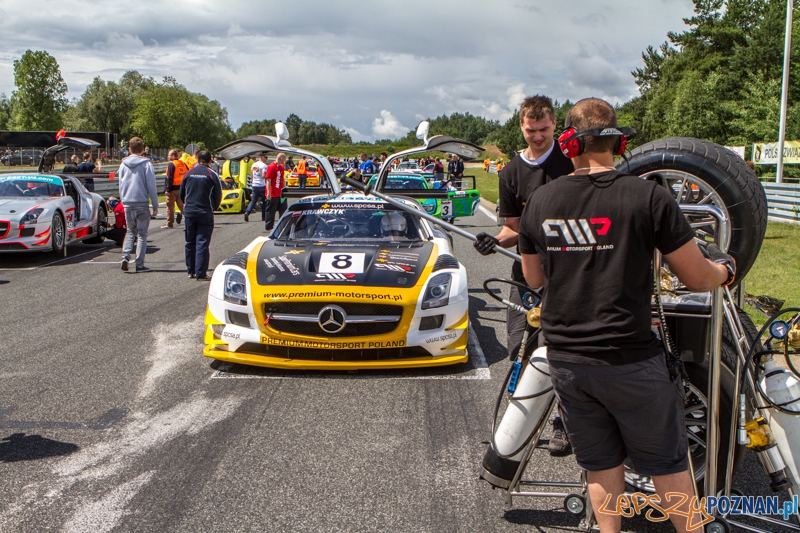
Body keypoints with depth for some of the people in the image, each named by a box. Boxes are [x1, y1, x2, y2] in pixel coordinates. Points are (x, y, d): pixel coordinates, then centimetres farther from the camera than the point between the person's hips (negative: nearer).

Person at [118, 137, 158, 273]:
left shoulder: (123, 164, 7)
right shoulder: (146, 164, -7)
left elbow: (120, 185, 13)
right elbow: (151, 186, -7)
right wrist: (155, 205, -2)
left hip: (127, 204, 4)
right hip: (142, 203, -4)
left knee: (130, 231, 17)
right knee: (142, 234, 3)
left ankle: (125, 256, -4)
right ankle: (140, 264, 1)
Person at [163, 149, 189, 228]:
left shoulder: (171, 165, -13)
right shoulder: (183, 164, 8)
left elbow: (169, 179, -17)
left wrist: (167, 189, -15)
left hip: (173, 189, -6)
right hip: (182, 188, 6)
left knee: (170, 206, 2)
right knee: (181, 205, 14)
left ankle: (169, 224, 6)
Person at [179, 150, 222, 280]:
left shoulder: (189, 173, 5)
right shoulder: (211, 174, -6)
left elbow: (182, 193, 12)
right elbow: (218, 195, -3)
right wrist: (214, 208, 15)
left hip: (189, 212, 4)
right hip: (205, 213, -4)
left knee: (190, 243, 14)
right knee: (202, 243, -3)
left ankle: (190, 271, 20)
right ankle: (200, 273, -6)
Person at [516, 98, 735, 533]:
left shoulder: (538, 201, 0)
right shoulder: (649, 196, -13)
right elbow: (696, 278, -7)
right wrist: (724, 268, 15)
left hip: (565, 359, 4)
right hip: (630, 359, -4)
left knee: (600, 464, 18)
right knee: (667, 465, 13)